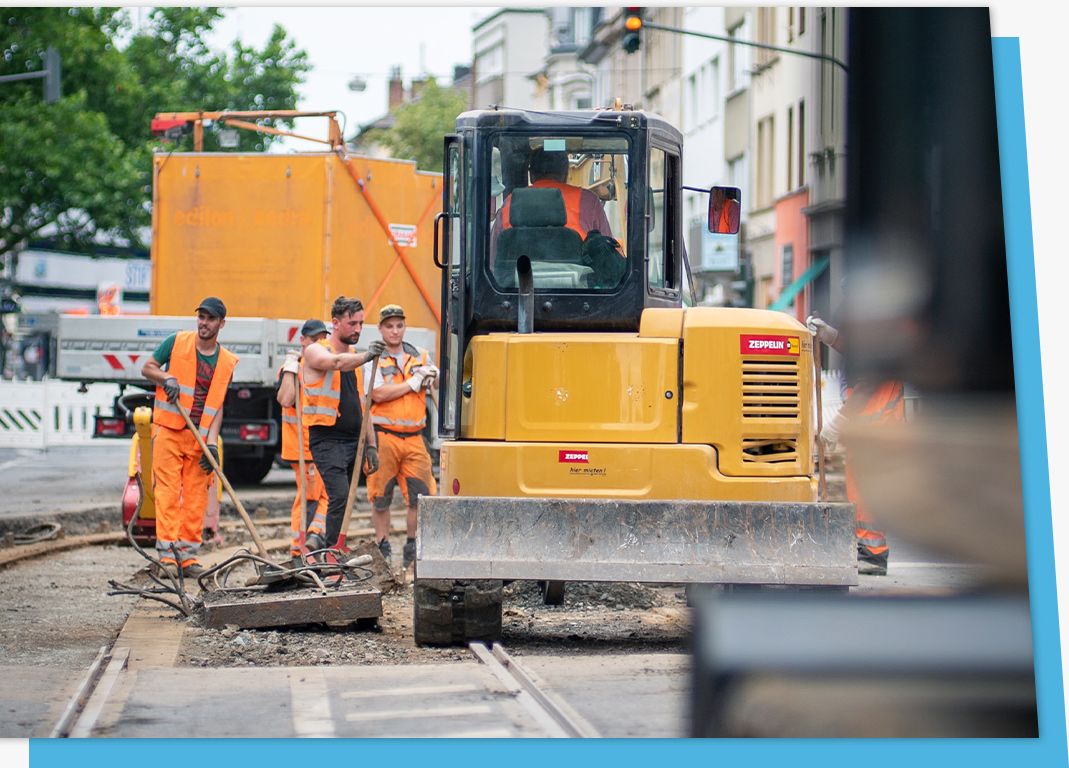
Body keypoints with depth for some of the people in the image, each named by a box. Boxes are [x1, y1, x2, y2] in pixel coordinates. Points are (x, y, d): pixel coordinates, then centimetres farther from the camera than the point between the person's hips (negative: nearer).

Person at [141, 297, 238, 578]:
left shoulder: (227, 362, 7)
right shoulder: (177, 342, 1)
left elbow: (217, 405, 6)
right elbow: (147, 368, 7)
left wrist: (212, 442, -5)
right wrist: (166, 378, -14)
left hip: (200, 437, 3)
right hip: (168, 430, -3)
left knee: (196, 495, 1)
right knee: (167, 491, -8)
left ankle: (188, 554, 6)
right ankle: (167, 554, -9)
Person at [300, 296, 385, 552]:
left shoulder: (353, 358, 18)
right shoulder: (316, 351, -3)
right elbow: (336, 363, -28)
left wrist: (371, 445, 17)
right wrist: (366, 356, -45)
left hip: (353, 439, 7)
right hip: (327, 438, -7)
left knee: (341, 498, 6)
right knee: (340, 495, -19)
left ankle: (321, 541, 20)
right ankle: (332, 550, -16)